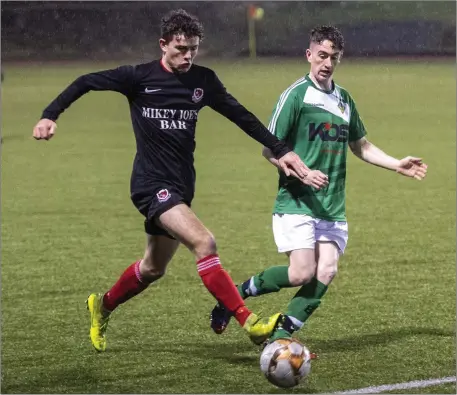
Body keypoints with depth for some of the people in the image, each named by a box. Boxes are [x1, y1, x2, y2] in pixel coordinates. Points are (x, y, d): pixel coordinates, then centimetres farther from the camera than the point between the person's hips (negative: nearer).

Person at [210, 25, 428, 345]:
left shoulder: (344, 99, 14)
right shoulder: (296, 94, -7)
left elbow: (361, 146, 27)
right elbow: (269, 149, -7)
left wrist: (398, 165, 17)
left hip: (333, 207, 6)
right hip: (296, 202, -6)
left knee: (327, 272, -9)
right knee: (302, 273, -16)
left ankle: (280, 337, -1)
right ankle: (235, 293, 5)